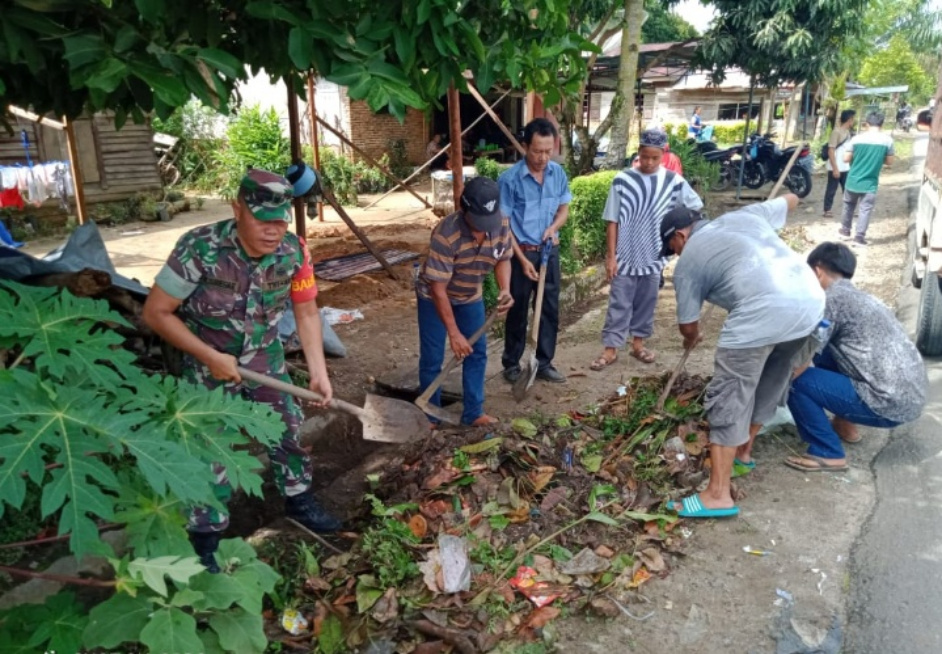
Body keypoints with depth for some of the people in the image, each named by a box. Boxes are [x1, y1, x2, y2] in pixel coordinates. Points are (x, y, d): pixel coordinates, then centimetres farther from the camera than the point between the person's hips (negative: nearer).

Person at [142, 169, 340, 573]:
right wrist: (211, 358, -24)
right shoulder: (200, 248, -30)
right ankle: (204, 539, 20)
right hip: (207, 363, -4)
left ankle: (298, 500, 39)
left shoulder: (294, 252, -19)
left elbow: (307, 313, -6)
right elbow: (156, 313, -21)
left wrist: (318, 372, -12)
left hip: (266, 360, 4)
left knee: (288, 428, 14)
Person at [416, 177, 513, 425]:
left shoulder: (502, 225, -20)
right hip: (434, 296, -5)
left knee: (477, 353, 8)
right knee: (432, 359, -2)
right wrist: (454, 333, -33)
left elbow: (503, 259, -2)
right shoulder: (446, 234, -37)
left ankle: (473, 412, 23)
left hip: (470, 296, 5)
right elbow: (438, 288, -33)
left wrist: (505, 289, -23)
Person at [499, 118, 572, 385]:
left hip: (550, 251, 4)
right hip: (521, 252, -4)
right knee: (517, 310, 7)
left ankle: (544, 364, 24)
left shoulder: (558, 173, -2)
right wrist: (522, 259, -17)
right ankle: (512, 364, 23)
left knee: (550, 308, 10)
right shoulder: (509, 179, -17)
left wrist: (554, 227, -11)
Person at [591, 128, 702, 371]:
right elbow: (612, 222, -6)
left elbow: (696, 208, 9)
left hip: (654, 257, 2)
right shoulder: (622, 180, -9)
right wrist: (611, 255, -8)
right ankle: (611, 348, 12)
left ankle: (638, 343, 30)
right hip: (625, 257, -2)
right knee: (619, 305, 4)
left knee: (646, 303, 14)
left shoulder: (674, 182, -4)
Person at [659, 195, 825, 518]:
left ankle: (718, 495, 5)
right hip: (811, 299, 8)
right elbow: (790, 200, 46)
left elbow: (689, 326, 18)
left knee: (728, 400, 2)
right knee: (769, 385, 25)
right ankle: (742, 454, 42)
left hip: (763, 312, -7)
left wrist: (691, 341, 42)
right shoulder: (745, 214, 27)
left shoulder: (687, 262, 13)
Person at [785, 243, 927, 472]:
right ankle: (844, 425, 26)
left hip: (889, 404, -9)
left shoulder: (832, 299, -10)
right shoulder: (861, 297, 17)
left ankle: (828, 454, -2)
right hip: (912, 395, 9)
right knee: (825, 355, 19)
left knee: (796, 381, -10)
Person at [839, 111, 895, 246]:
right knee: (865, 210, 6)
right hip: (870, 183, -1)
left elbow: (846, 158, -4)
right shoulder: (887, 140, -7)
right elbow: (889, 161, 0)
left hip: (853, 180, 1)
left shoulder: (857, 138, -7)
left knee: (849, 205, 20)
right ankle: (860, 236, 6)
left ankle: (845, 230, 32)